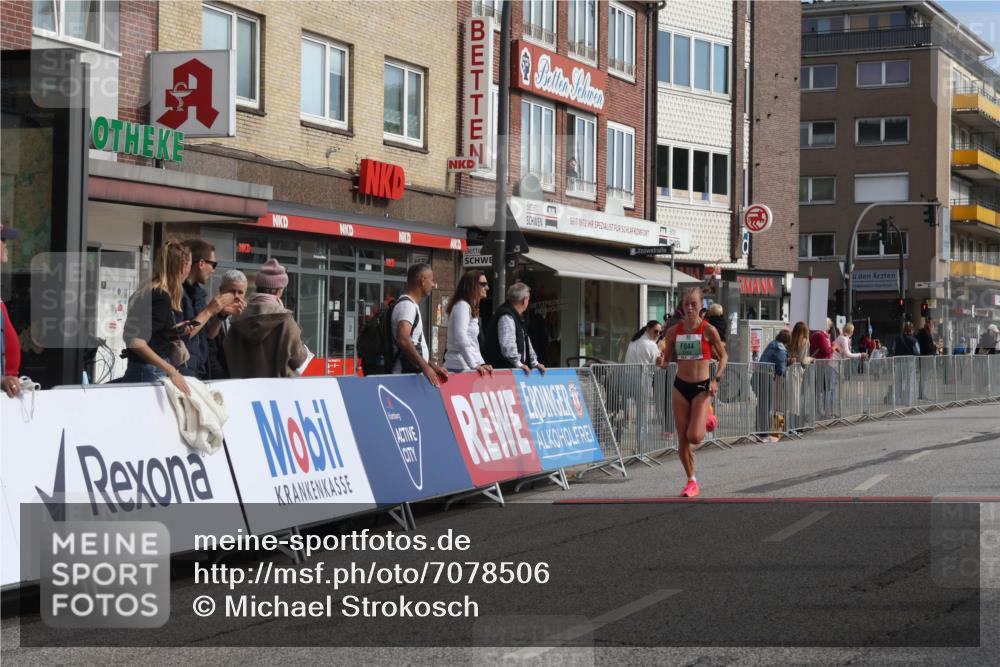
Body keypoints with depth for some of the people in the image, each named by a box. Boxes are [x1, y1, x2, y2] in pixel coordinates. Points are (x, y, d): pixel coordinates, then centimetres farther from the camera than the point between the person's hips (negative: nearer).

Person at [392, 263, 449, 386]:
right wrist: (425, 367, -29)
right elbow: (402, 339, -27)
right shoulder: (406, 305, -11)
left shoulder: (411, 305, 21)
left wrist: (432, 366, 20)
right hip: (407, 376, -10)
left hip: (414, 374, 10)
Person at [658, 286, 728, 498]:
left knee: (694, 437, -14)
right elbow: (666, 359, 9)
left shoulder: (708, 330, -8)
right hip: (680, 387, 3)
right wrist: (662, 362, -15)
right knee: (682, 439, 4)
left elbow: (724, 356, 2)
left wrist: (716, 379, -10)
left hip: (701, 387, -3)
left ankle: (707, 422, 23)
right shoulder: (674, 331, 2)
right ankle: (692, 482, 18)